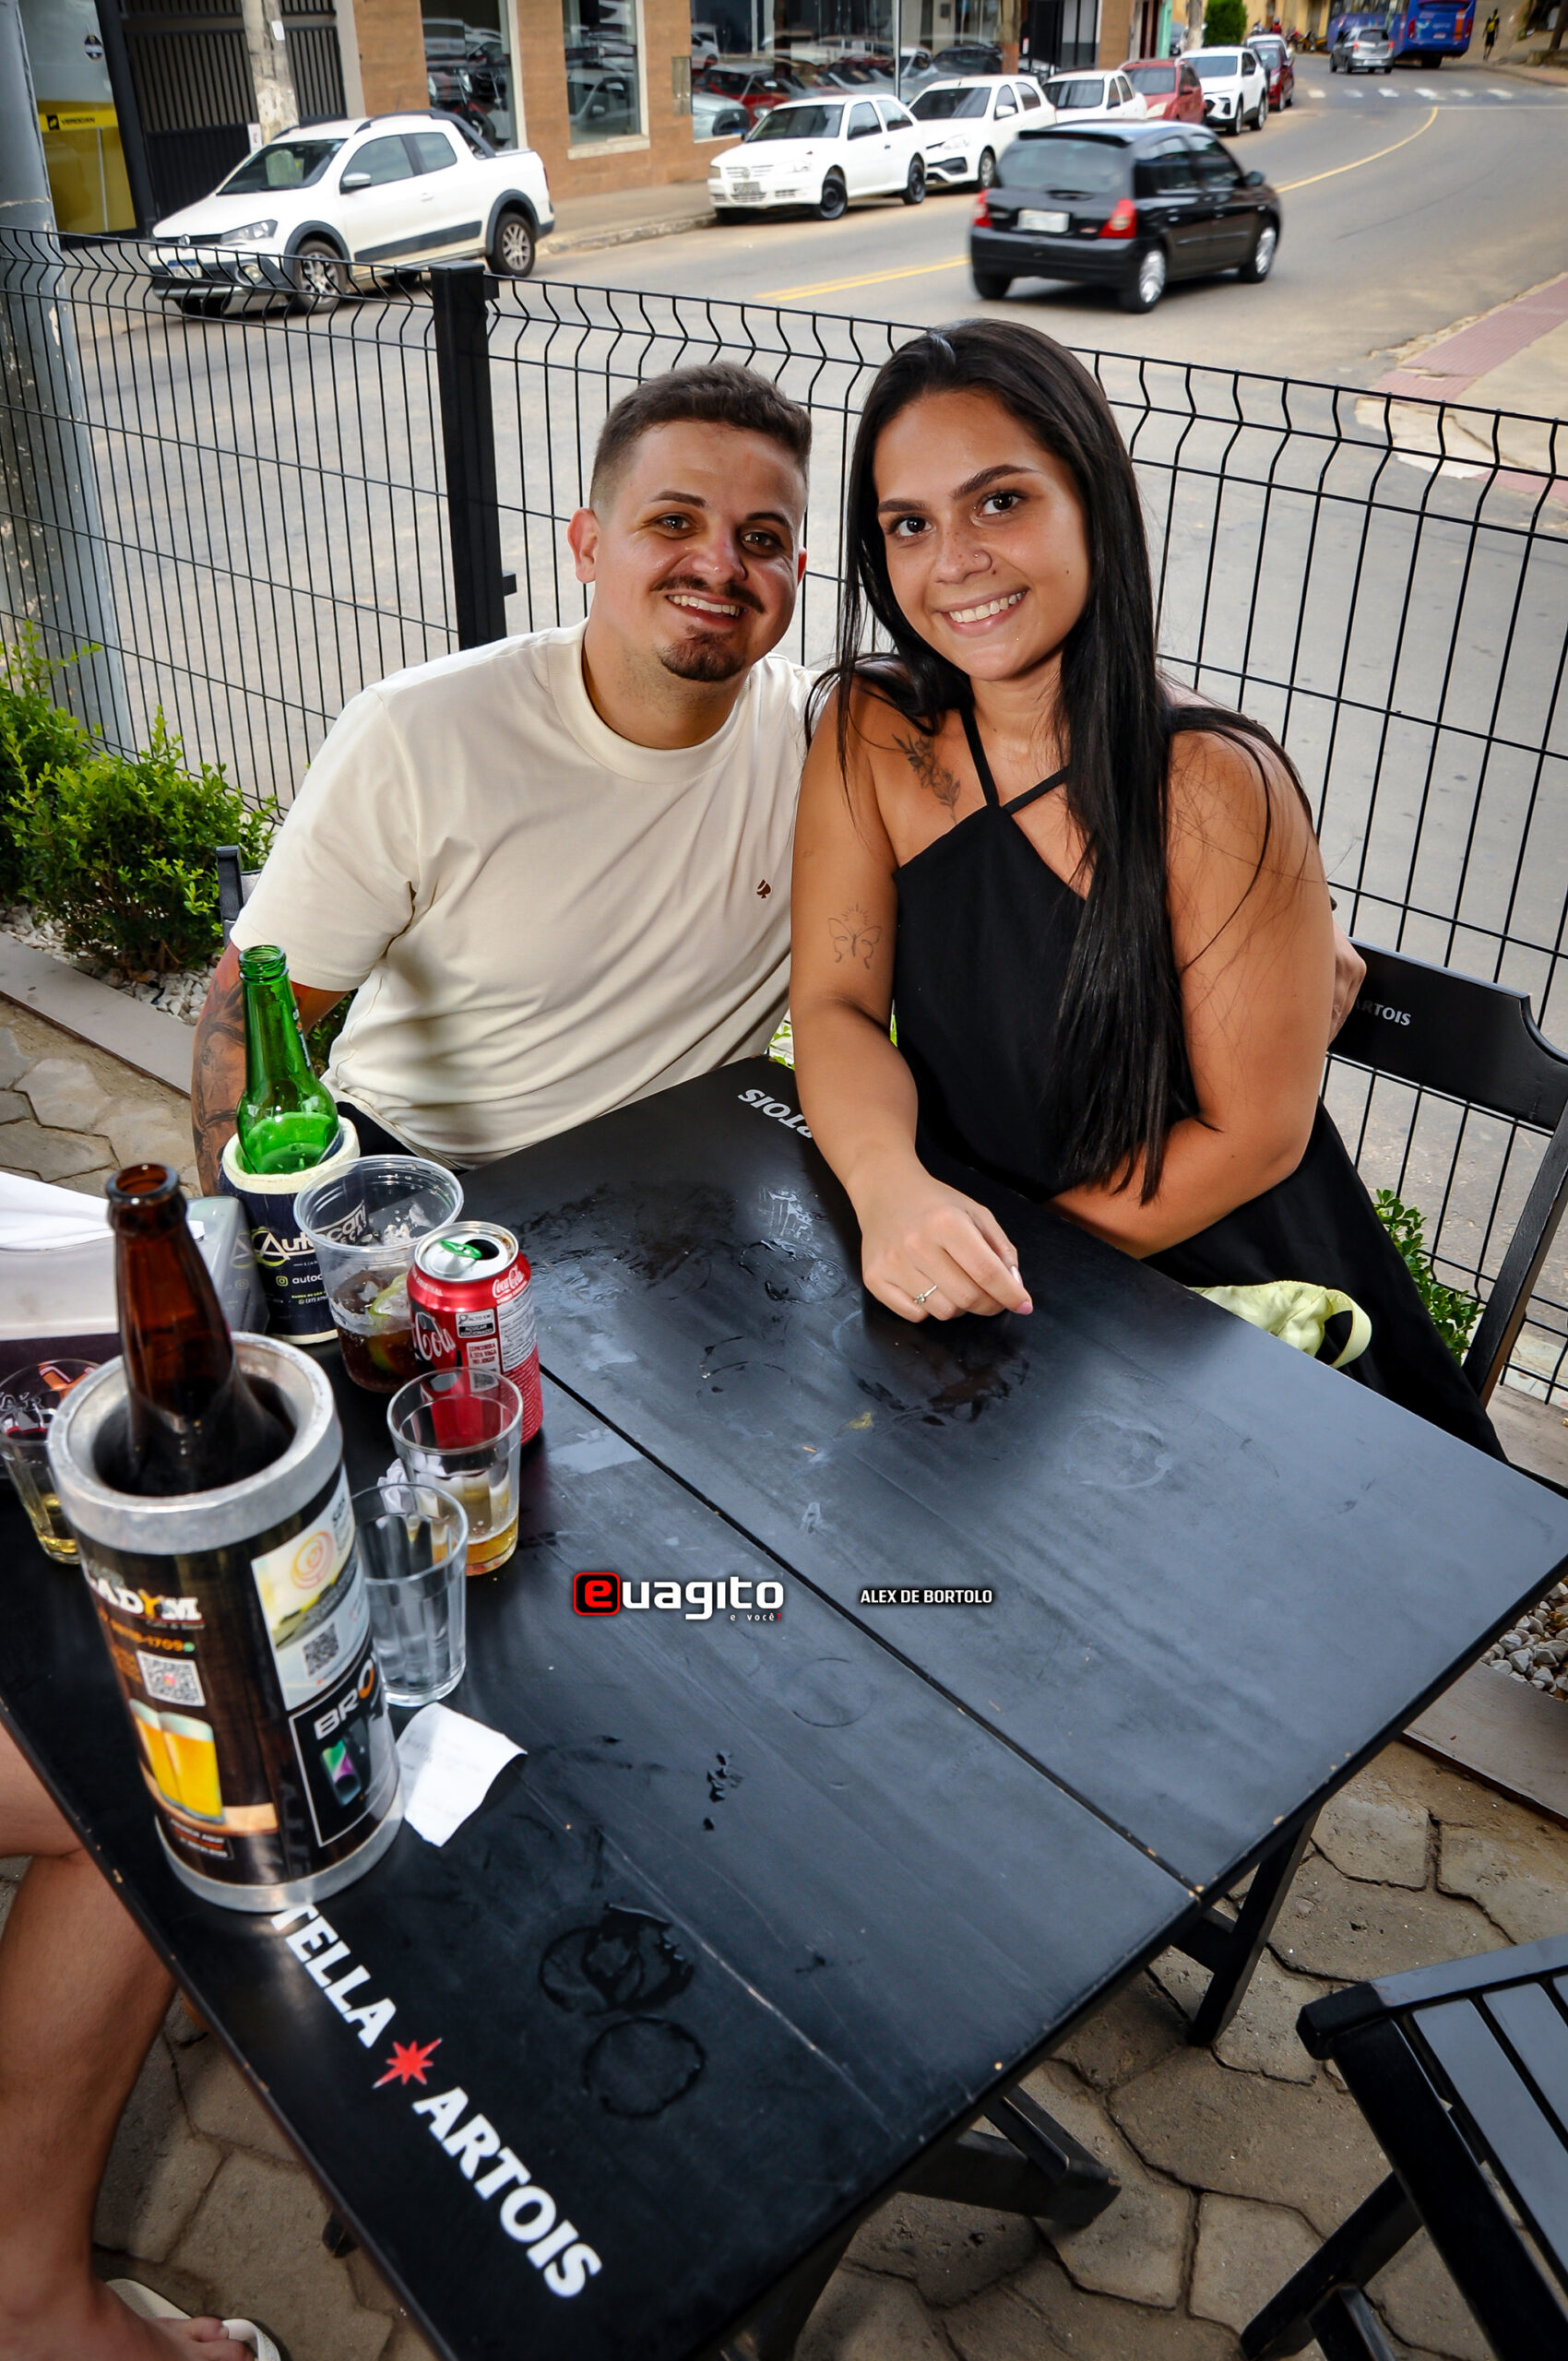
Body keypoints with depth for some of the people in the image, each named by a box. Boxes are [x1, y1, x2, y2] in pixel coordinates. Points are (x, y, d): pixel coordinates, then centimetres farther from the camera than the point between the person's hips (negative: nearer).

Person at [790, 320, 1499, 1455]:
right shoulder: (872, 735, -5)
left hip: (1211, 1300, -3)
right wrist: (891, 1187, -29)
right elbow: (837, 1008, -9)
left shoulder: (1216, 787, -19)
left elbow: (1253, 1133, -14)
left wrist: (1015, 1258, -17)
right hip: (965, 1308, 4)